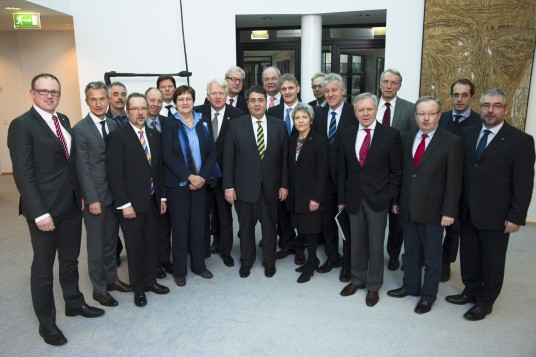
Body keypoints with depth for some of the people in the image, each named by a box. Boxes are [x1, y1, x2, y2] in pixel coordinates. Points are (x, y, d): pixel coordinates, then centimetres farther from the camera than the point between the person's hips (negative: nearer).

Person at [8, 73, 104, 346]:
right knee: (43, 266, 9)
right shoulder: (22, 125, -12)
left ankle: (74, 303, 39)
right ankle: (46, 322, 26)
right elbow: (22, 174, -16)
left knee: (70, 259, 20)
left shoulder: (63, 120, 9)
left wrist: (80, 194, 7)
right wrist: (39, 213, -20)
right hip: (45, 208, -6)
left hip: (72, 204, 6)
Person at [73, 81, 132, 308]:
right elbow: (83, 168, -12)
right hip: (95, 196, -5)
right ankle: (99, 288, 21)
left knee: (111, 241, 17)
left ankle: (111, 278, 33)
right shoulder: (80, 129, -9)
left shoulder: (114, 126, 7)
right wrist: (92, 199, -15)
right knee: (96, 245, 7)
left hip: (115, 194, 5)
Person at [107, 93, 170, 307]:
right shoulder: (117, 136, -10)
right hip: (131, 203, -5)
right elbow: (114, 174, -14)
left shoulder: (154, 135, 9)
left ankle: (150, 281, 31)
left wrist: (162, 196, 10)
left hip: (152, 201, 6)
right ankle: (138, 287, 24)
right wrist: (124, 204, -16)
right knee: (135, 247, 8)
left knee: (152, 244, 14)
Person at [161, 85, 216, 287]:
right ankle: (179, 270, 19)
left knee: (198, 225, 10)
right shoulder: (169, 124, -4)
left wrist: (202, 176, -9)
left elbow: (212, 152, 3)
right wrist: (189, 176, -17)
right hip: (177, 184, -3)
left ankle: (199, 265, 27)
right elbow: (168, 155, -12)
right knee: (180, 227, 4)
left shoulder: (203, 123, 6)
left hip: (199, 182, 3)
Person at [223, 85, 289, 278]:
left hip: (271, 187, 1)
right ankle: (246, 261, 33)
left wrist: (284, 184, -1)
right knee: (246, 227, 13)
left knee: (270, 226, 13)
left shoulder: (279, 125, 1)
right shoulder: (236, 125, -3)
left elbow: (284, 158, 2)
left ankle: (269, 261, 33)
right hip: (244, 186, -1)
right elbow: (228, 158, -3)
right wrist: (228, 186, -7)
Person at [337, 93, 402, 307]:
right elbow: (342, 169, 7)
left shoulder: (390, 134, -7)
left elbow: (396, 170, -5)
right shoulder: (347, 135, 4)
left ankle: (373, 286, 25)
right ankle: (357, 279, 33)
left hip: (377, 198, -3)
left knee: (376, 244, 8)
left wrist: (391, 197, -10)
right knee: (357, 242, 14)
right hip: (354, 198, 3)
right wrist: (341, 198, 5)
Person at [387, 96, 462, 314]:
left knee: (432, 256, 11)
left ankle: (428, 295, 28)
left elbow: (454, 180, -10)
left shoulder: (452, 142, -9)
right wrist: (396, 200, 9)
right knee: (410, 251, 18)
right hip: (407, 207, 4)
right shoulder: (406, 138, 5)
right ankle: (410, 286, 36)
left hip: (432, 210, -4)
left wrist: (449, 211, -12)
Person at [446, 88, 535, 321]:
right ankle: (470, 291, 38)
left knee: (492, 261, 11)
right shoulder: (467, 134, 4)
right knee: (468, 256, 17)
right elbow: (460, 170, 6)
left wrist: (516, 217, -12)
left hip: (495, 215, -4)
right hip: (467, 211, 4)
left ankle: (485, 302, 29)